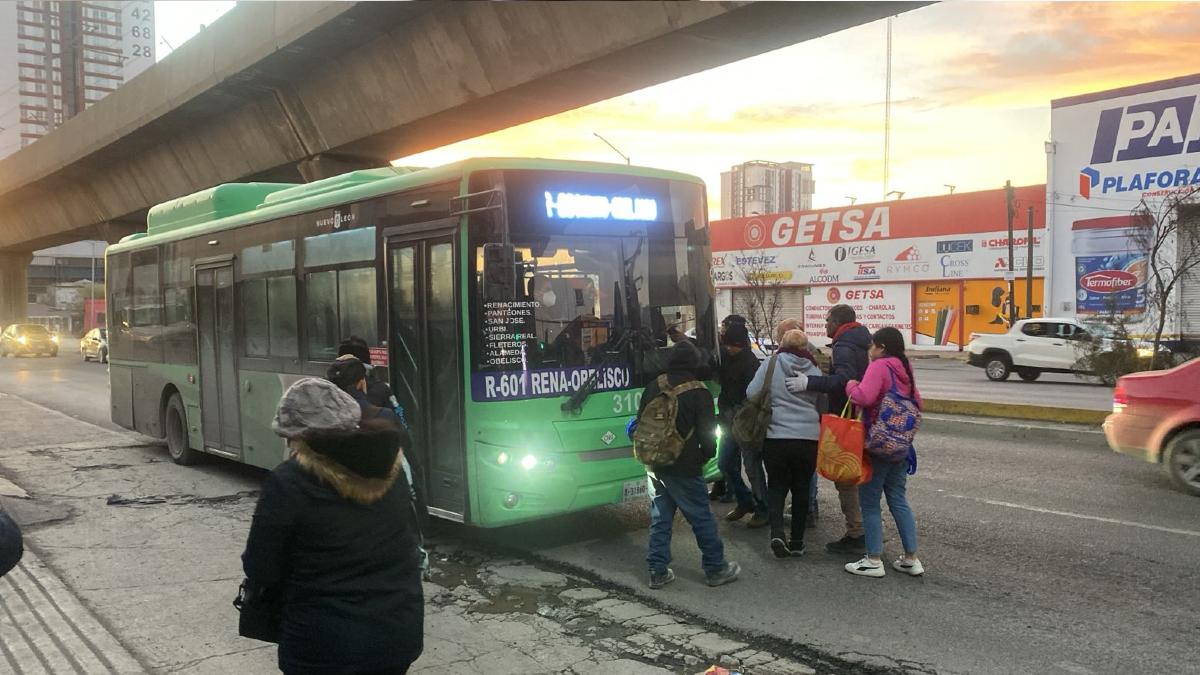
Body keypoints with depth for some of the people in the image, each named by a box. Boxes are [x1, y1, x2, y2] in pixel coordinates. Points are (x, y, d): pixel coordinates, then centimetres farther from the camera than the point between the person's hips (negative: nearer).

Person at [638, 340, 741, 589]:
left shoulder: (653, 387, 5)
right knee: (702, 518, 6)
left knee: (660, 519, 13)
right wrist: (705, 455, 11)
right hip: (683, 468, -5)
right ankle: (716, 568, 15)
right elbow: (707, 432, -8)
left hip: (654, 465, 5)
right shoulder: (698, 393, -11)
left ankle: (658, 571, 15)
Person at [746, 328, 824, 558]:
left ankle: (777, 532, -9)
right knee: (801, 488, 13)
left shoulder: (771, 365, -4)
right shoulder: (814, 370, 3)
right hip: (808, 437, 2)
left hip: (776, 437, -1)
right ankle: (797, 542, 17)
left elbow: (751, 394, -4)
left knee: (776, 485, 12)